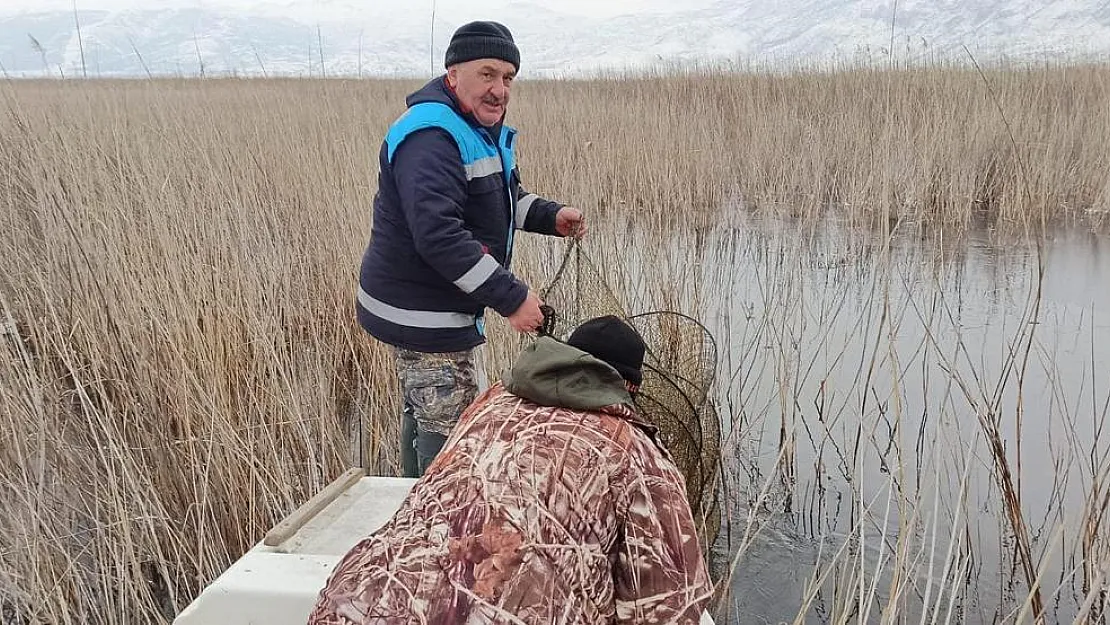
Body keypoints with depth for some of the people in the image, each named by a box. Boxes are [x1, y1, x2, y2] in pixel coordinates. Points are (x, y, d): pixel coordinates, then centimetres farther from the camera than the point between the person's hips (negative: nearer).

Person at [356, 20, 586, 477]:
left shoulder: (485, 130, 10)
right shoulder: (429, 137, -24)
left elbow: (505, 196, 23)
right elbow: (438, 236, -34)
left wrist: (551, 216, 3)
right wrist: (511, 298, -32)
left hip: (433, 308, 11)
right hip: (422, 315, -11)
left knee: (423, 418, 24)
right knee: (450, 436, -5)